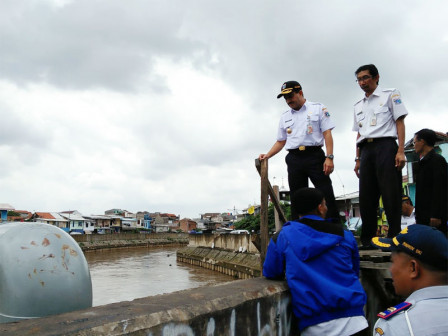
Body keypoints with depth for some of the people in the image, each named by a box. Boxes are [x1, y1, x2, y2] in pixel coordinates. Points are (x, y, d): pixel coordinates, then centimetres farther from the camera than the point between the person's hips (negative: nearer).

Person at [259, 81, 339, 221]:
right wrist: (267, 155, 6)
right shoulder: (285, 117, 20)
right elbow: (280, 141, 21)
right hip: (294, 159, 4)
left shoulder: (318, 108, 7)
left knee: (327, 195, -8)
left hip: (314, 156, -4)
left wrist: (329, 157, -12)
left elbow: (327, 133, -1)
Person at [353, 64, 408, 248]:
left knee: (390, 193, -9)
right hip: (366, 150, 5)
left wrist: (400, 151, -11)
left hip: (385, 145, -5)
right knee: (366, 195, 2)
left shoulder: (390, 95, 8)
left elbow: (400, 122, 0)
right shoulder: (358, 105, 23)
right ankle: (367, 239, 7)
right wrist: (358, 159, 14)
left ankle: (395, 237, -3)